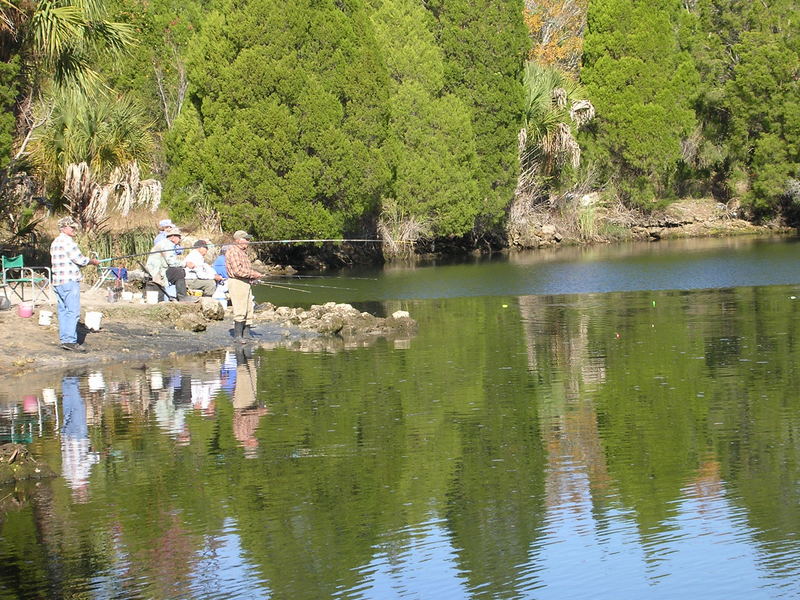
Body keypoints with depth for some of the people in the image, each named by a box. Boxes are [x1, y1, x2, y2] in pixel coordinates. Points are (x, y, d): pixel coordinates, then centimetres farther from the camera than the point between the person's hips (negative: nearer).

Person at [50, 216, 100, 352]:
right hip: (69, 281, -10)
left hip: (57, 282, 10)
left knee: (63, 311, 11)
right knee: (73, 311, -10)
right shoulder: (67, 241, -13)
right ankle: (70, 341, -15)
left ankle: (64, 340, 13)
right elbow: (80, 260, -14)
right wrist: (93, 261, 3)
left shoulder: (55, 243, 17)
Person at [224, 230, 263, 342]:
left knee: (249, 310, 12)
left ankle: (246, 333, 20)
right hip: (237, 282, -11)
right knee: (240, 311, -13)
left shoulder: (242, 251, 22)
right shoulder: (233, 250, -12)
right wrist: (253, 274, -14)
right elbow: (237, 270, -20)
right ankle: (237, 335, -13)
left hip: (246, 283, 11)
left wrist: (254, 273, 12)